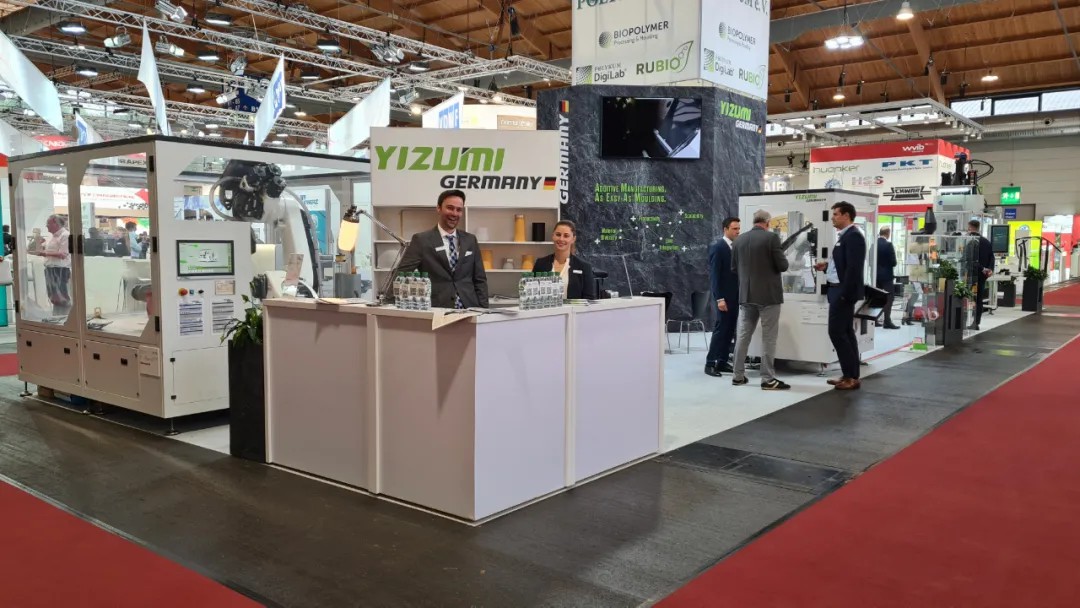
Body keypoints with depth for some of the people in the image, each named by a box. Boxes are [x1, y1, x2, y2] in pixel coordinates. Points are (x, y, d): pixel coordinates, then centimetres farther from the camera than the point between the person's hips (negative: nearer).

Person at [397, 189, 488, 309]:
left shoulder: (470, 240, 12)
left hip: (468, 309, 3)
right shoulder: (421, 240, 0)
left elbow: (480, 279, 13)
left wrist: (483, 310, 3)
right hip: (436, 310, -3)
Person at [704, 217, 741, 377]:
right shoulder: (717, 247, -10)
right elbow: (714, 275, -14)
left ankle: (722, 362, 13)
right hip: (724, 297, -7)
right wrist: (719, 299, -19)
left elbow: (738, 271, 16)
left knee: (730, 331, 8)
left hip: (735, 296, 7)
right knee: (720, 329, -7)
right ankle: (710, 363, -2)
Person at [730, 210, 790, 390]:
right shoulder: (772, 237, -10)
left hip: (746, 294, 5)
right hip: (768, 294, -5)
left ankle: (738, 375, 14)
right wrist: (778, 259, 10)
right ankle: (768, 379, 0)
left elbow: (734, 268, 12)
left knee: (743, 335, 10)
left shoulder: (739, 240, 5)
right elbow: (783, 266, -11)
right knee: (768, 337, -1)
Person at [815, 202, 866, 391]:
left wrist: (844, 294, -22)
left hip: (844, 292, -10)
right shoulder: (845, 236, 15)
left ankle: (851, 377, -4)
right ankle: (850, 375, 17)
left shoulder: (853, 236, -15)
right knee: (846, 332, 12)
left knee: (836, 332, -9)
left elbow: (853, 268, -21)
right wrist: (827, 267, 8)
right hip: (839, 291, 10)